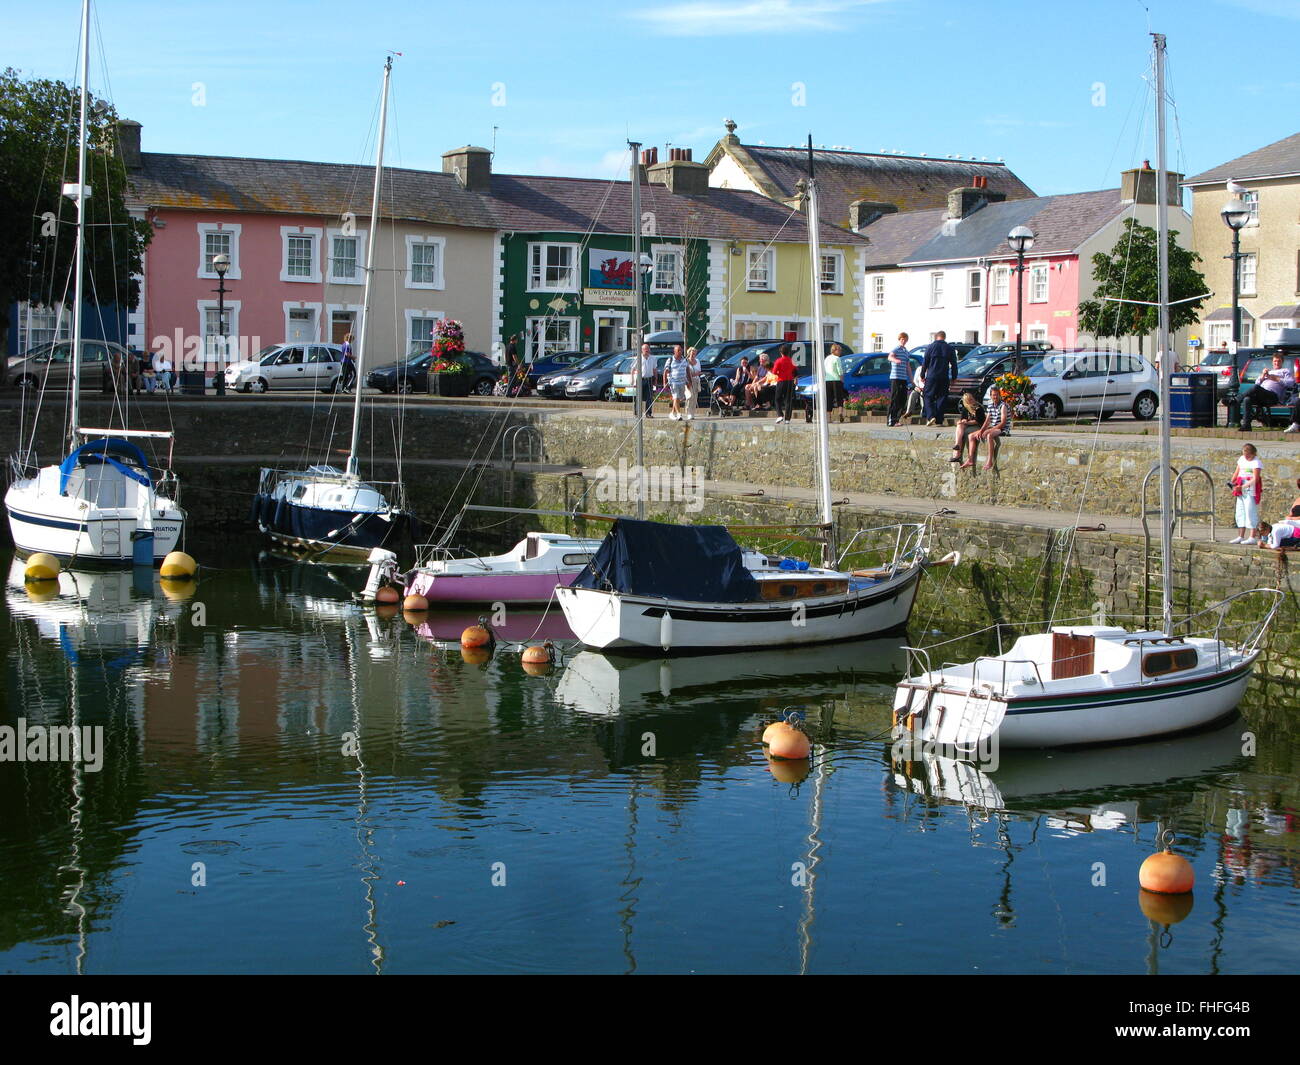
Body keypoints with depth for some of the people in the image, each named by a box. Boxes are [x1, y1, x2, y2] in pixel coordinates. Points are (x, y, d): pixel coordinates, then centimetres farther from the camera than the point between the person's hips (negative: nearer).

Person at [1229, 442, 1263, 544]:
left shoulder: (1256, 462, -10)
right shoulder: (1242, 459, 14)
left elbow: (1255, 479, -18)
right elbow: (1236, 473, 20)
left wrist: (1242, 487, -24)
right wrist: (1232, 482, 3)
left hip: (1251, 490, -8)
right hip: (1241, 490, 8)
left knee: (1251, 512, -10)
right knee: (1240, 513, 8)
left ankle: (1252, 537, -10)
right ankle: (1241, 537, 12)